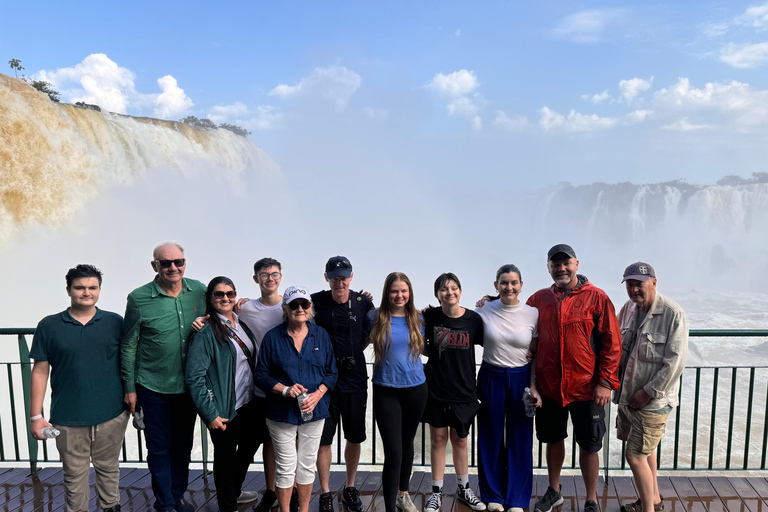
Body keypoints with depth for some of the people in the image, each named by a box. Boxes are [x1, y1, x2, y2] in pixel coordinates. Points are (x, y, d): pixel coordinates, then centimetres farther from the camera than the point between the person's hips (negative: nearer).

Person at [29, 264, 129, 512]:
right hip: (68, 419, 0)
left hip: (112, 416, 1)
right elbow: (40, 372, 2)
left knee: (108, 469, 16)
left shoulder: (115, 322, 1)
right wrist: (36, 416, 0)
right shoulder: (49, 326, 0)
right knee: (74, 474, 12)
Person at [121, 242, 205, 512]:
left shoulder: (199, 291, -5)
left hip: (189, 385, 3)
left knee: (183, 444, 18)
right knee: (159, 447, 10)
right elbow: (128, 346, -4)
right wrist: (129, 388, -2)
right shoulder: (139, 298, -12)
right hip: (153, 387, -3)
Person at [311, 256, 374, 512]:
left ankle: (350, 488, 33)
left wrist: (352, 355, 2)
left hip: (355, 380, 2)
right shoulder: (316, 301, -8)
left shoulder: (363, 302, -3)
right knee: (323, 440, 6)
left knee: (354, 438, 13)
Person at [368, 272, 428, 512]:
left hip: (415, 389, 3)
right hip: (386, 390, -3)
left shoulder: (417, 319, 2)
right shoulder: (375, 317, -6)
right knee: (393, 451, -7)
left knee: (407, 443, 20)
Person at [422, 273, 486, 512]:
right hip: (435, 388, 0)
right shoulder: (430, 316, -7)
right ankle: (436, 492, 23)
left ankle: (464, 489, 32)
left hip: (463, 390, 0)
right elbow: (423, 348, 5)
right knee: (438, 438, 8)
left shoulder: (473, 319, -7)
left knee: (460, 439, 13)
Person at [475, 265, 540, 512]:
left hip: (520, 379, 0)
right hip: (491, 378, 0)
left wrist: (534, 387, -6)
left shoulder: (533, 314, -4)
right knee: (491, 437, 10)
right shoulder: (484, 311, -5)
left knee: (520, 439, 8)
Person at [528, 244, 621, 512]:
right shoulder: (539, 299, 2)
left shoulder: (596, 297, -7)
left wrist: (605, 382, -10)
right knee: (553, 440, 17)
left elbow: (611, 342, -7)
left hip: (586, 387, -3)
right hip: (548, 386, 3)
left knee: (589, 446, 8)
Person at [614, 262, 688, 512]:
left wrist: (648, 392, -18)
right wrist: (615, 380, 6)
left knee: (635, 456, -5)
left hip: (653, 400, -7)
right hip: (627, 395, 7)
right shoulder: (628, 309, 4)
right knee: (645, 450, 23)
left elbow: (675, 361, -19)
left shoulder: (673, 314, -17)